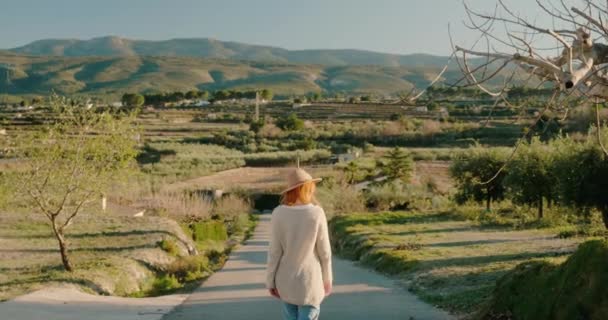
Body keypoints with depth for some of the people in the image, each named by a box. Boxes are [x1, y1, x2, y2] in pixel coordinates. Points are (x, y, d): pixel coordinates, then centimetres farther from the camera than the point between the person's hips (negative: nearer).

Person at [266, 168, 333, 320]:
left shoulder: (278, 213, -13)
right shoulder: (317, 213, -16)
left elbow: (274, 251, -9)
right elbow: (324, 251, -9)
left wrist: (270, 281, 2)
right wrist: (327, 279, 4)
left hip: (286, 279, 3)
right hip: (309, 280, -2)